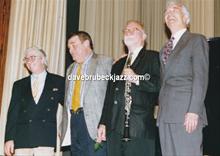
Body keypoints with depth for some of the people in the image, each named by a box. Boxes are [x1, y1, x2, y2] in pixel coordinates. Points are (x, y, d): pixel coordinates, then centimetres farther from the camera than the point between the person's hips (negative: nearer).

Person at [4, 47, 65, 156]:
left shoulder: (58, 82, 10)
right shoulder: (19, 85, 17)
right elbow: (13, 113, 11)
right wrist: (9, 138, 2)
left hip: (46, 139, -2)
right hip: (21, 138, 2)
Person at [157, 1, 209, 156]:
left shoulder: (197, 40, 2)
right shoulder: (165, 48, 24)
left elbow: (201, 78, -8)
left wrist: (194, 111, -16)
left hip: (186, 114, -6)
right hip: (166, 115, 6)